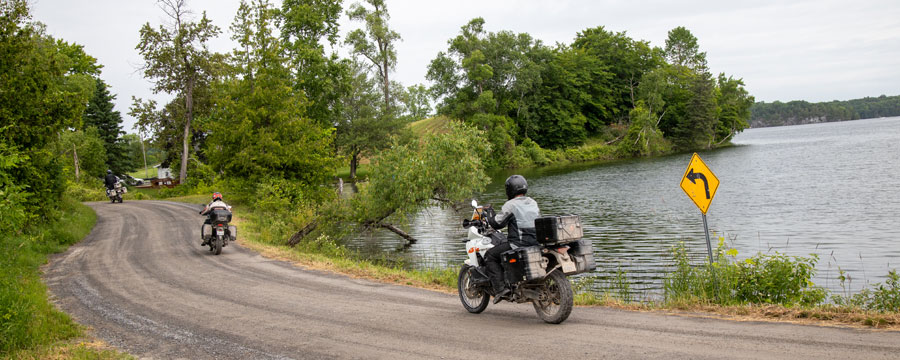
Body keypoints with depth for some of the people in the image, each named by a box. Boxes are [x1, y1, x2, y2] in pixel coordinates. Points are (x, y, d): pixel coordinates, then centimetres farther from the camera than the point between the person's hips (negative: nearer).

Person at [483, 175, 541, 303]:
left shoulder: (511, 205, -9)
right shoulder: (533, 203, 14)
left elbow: (496, 223, -8)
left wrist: (490, 213, 12)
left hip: (518, 245, -8)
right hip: (537, 243, 8)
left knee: (490, 256, 2)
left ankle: (500, 288, -12)